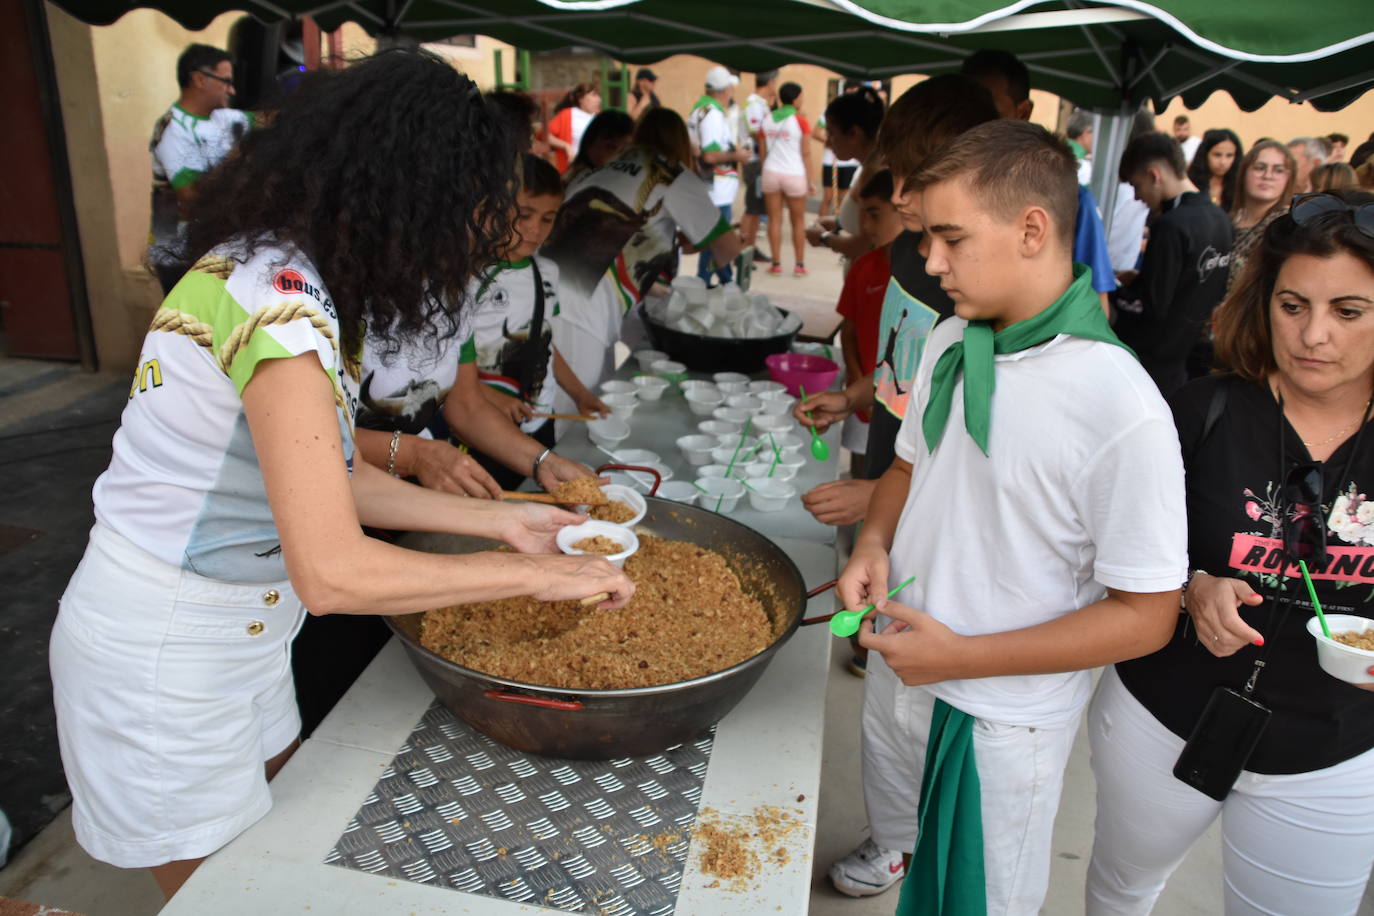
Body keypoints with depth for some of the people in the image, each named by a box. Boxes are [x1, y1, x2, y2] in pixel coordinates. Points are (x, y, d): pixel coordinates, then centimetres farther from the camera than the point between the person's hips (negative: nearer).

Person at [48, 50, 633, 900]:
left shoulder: (300, 282, 0)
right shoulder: (274, 297, -30)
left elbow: (329, 480, 3)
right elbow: (333, 571, -35)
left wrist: (496, 519, -1)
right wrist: (537, 575, -25)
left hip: (242, 627, 8)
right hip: (163, 656, -8)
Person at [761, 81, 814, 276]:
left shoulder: (767, 120, 4)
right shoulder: (800, 121, -8)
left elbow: (763, 152, 8)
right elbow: (806, 153, -8)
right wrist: (809, 181, -2)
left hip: (771, 173, 3)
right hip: (794, 175, -3)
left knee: (774, 219, 8)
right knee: (798, 221, 9)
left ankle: (776, 263, 8)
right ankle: (799, 264, 12)